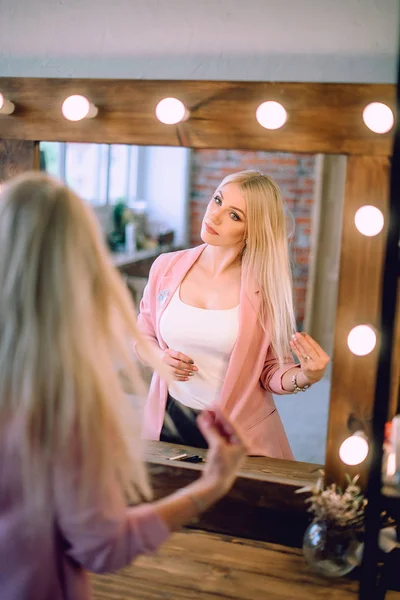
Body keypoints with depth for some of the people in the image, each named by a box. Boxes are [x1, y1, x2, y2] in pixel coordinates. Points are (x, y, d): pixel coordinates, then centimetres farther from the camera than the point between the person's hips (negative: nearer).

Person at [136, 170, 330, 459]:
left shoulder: (265, 287, -11)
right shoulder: (167, 267, -3)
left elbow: (271, 372, -6)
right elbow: (143, 334, 11)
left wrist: (304, 376, -26)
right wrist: (160, 357, -10)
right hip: (170, 423, 3)